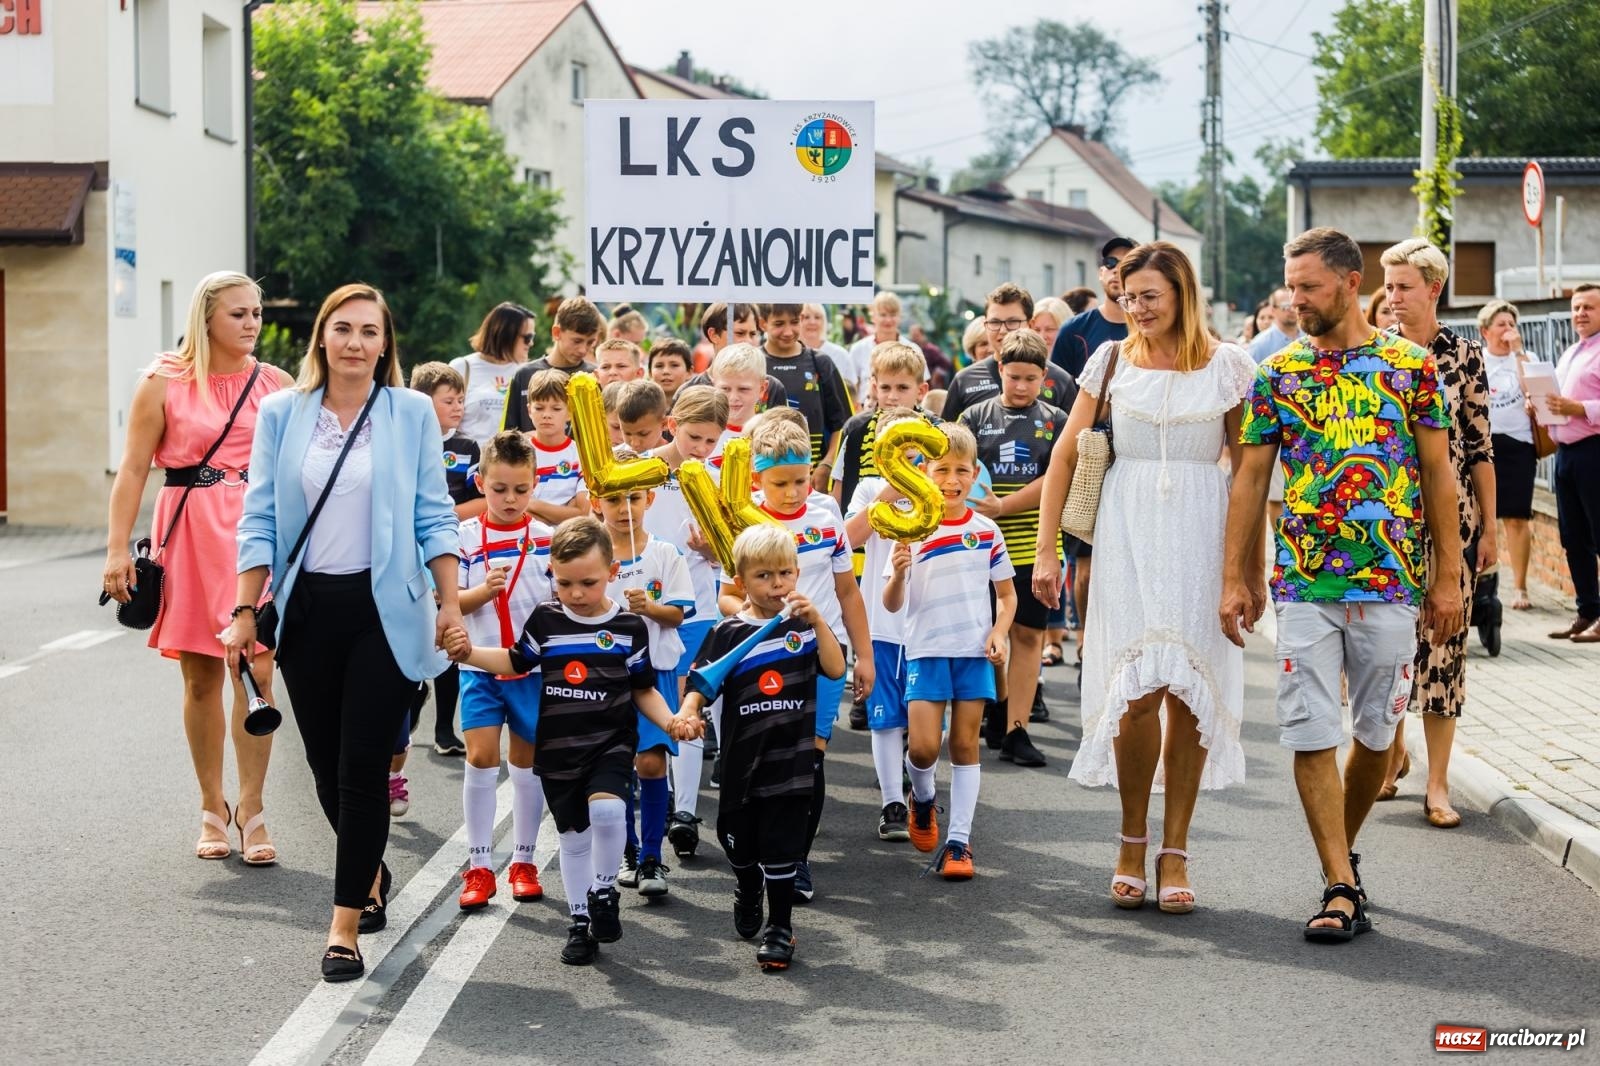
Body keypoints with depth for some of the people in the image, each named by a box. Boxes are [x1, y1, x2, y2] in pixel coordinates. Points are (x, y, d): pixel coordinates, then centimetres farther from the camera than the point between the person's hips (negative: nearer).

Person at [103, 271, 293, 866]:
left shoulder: (276, 385, 8)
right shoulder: (165, 384, 2)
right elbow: (134, 469, 1)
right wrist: (117, 549, -7)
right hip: (190, 532, -1)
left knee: (255, 672, -8)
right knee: (201, 678, 5)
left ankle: (251, 810, 1)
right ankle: (212, 810, 18)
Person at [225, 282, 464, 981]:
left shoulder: (411, 413, 1)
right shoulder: (282, 414, 4)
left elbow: (433, 517, 2)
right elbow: (261, 520, 4)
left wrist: (450, 604, -5)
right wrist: (244, 612, -1)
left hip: (384, 608, -2)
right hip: (308, 608, 2)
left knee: (362, 767, -7)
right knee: (325, 765, 10)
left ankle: (346, 924, -1)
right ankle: (371, 874, 36)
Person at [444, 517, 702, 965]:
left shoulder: (629, 627, -4)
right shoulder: (545, 620, -1)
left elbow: (643, 689, 5)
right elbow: (516, 663, 13)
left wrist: (671, 721, -9)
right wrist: (469, 653, -1)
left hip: (610, 742, -2)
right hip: (558, 748, 2)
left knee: (606, 808, -27)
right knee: (573, 836, 11)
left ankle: (605, 891, -2)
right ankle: (580, 920, 26)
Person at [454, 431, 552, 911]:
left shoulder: (546, 538, 0)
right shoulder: (465, 538, 0)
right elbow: (449, 602, -1)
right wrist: (483, 591, -19)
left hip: (534, 666, 1)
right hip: (480, 664, -1)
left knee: (527, 761, 8)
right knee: (480, 758, -6)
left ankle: (523, 862, 19)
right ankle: (479, 867, 1)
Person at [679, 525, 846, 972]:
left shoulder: (805, 626, -1)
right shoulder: (728, 633, -3)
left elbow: (836, 670, -14)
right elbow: (701, 684, -4)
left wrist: (816, 620, -23)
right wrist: (687, 713, -24)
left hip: (791, 760, -2)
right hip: (741, 761, 2)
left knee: (781, 850, -1)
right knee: (738, 844, 18)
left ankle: (780, 928, 13)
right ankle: (747, 890, 49)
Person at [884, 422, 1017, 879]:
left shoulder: (986, 532, 3)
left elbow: (1007, 593, 13)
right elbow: (892, 604, -3)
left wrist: (998, 634, -4)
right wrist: (898, 573, -24)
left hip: (975, 652, 2)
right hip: (926, 650, -1)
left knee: (965, 744, 2)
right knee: (923, 747, -9)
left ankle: (958, 840, 7)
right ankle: (922, 798, 24)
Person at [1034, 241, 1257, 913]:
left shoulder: (1227, 366, 4)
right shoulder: (1112, 361, 5)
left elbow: (1247, 466, 7)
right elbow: (1066, 456, 6)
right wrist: (1045, 552, 2)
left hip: (1201, 536, 0)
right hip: (1127, 535, 0)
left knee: (1190, 689, 0)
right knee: (1137, 688, -9)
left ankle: (1174, 851, 9)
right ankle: (1132, 839, 9)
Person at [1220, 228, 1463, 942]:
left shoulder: (1410, 364, 1)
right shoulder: (1277, 374, 4)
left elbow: (1438, 474, 4)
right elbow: (1250, 480, 6)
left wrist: (1447, 575, 1)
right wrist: (1235, 579, 1)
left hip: (1390, 583, 0)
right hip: (1302, 583, 0)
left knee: (1376, 733, 8)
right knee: (1311, 736, -5)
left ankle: (1342, 852, 29)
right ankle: (1341, 886, -1)